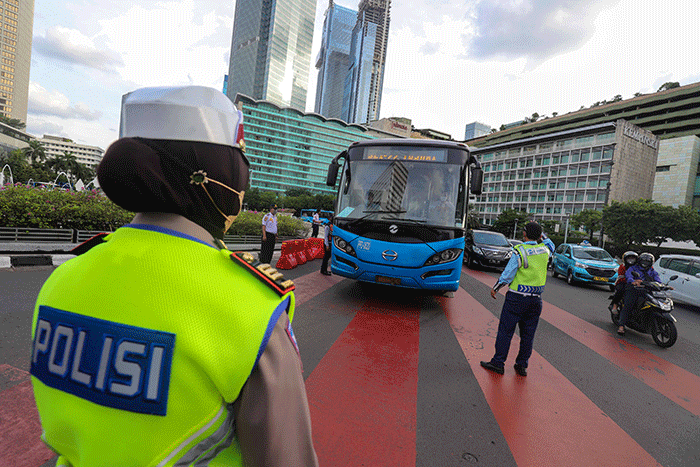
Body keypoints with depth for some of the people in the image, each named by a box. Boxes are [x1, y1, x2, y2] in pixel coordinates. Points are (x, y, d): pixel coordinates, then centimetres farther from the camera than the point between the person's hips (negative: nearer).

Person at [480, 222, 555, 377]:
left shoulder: (519, 252, -14)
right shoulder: (544, 250, 1)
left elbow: (507, 275, -12)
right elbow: (551, 246, 28)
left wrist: (495, 288, 1)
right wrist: (542, 234, 23)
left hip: (517, 298, -5)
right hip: (536, 299, 5)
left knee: (505, 330, 2)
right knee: (528, 333, 12)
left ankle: (498, 363, 8)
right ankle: (522, 365, 20)